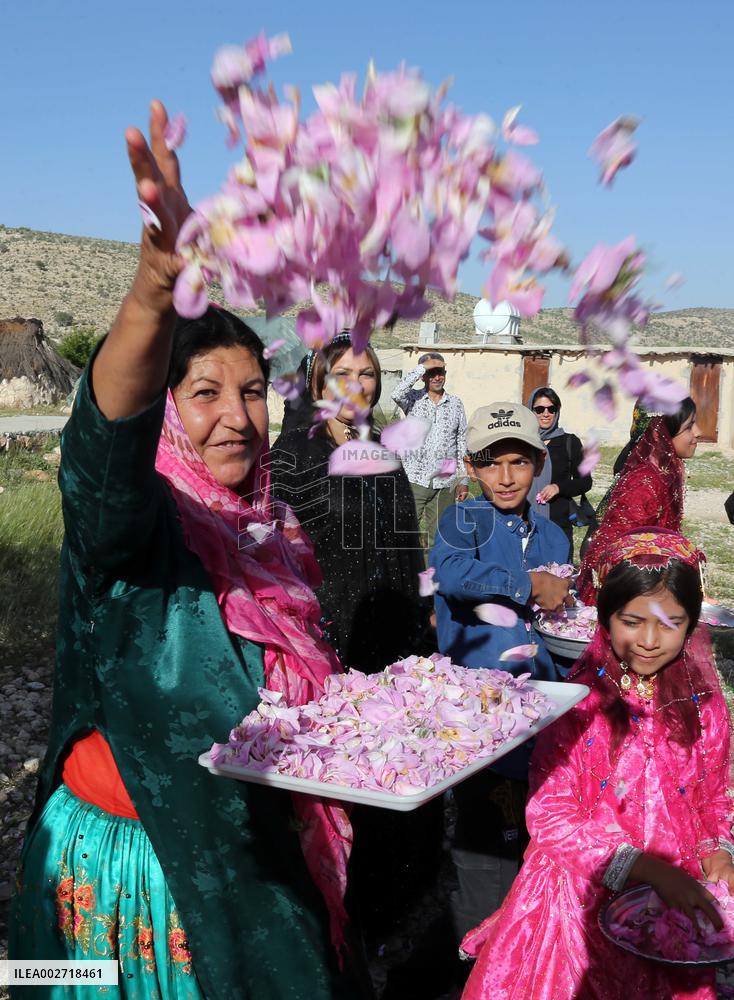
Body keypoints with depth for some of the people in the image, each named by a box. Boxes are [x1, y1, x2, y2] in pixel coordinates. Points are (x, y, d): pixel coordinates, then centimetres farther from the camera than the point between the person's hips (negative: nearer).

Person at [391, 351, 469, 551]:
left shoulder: (456, 404, 8)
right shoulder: (414, 399, 1)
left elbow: (462, 444, 10)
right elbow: (396, 393, -23)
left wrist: (463, 480, 7)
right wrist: (423, 367, -16)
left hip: (445, 484, 3)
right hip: (414, 480, -3)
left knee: (438, 537, 11)